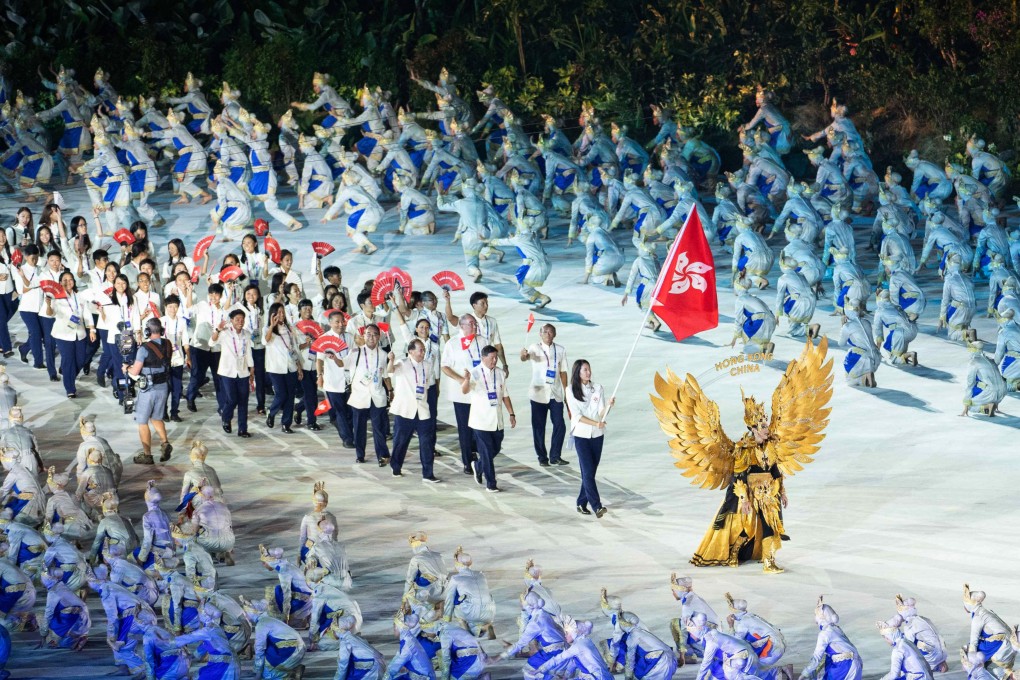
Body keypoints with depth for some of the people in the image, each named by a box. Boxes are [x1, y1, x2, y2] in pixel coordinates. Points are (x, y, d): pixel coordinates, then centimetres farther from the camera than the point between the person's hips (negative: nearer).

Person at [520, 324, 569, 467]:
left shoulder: (560, 350, 6)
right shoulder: (535, 348, -3)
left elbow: (563, 372, 11)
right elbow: (526, 357, -25)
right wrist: (523, 355, -49)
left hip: (556, 395, 2)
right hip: (539, 394, -2)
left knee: (560, 425, -3)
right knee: (538, 427, 2)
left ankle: (555, 456, 10)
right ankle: (542, 457, 14)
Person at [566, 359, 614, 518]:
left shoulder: (598, 388, 3)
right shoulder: (571, 391, -4)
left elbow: (601, 413, -3)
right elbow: (576, 415, -9)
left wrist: (608, 405, -24)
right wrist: (596, 423, -20)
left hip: (597, 435, 3)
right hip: (581, 435, -3)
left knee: (591, 471, 6)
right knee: (588, 472, -11)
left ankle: (582, 503, 18)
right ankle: (597, 506, -15)